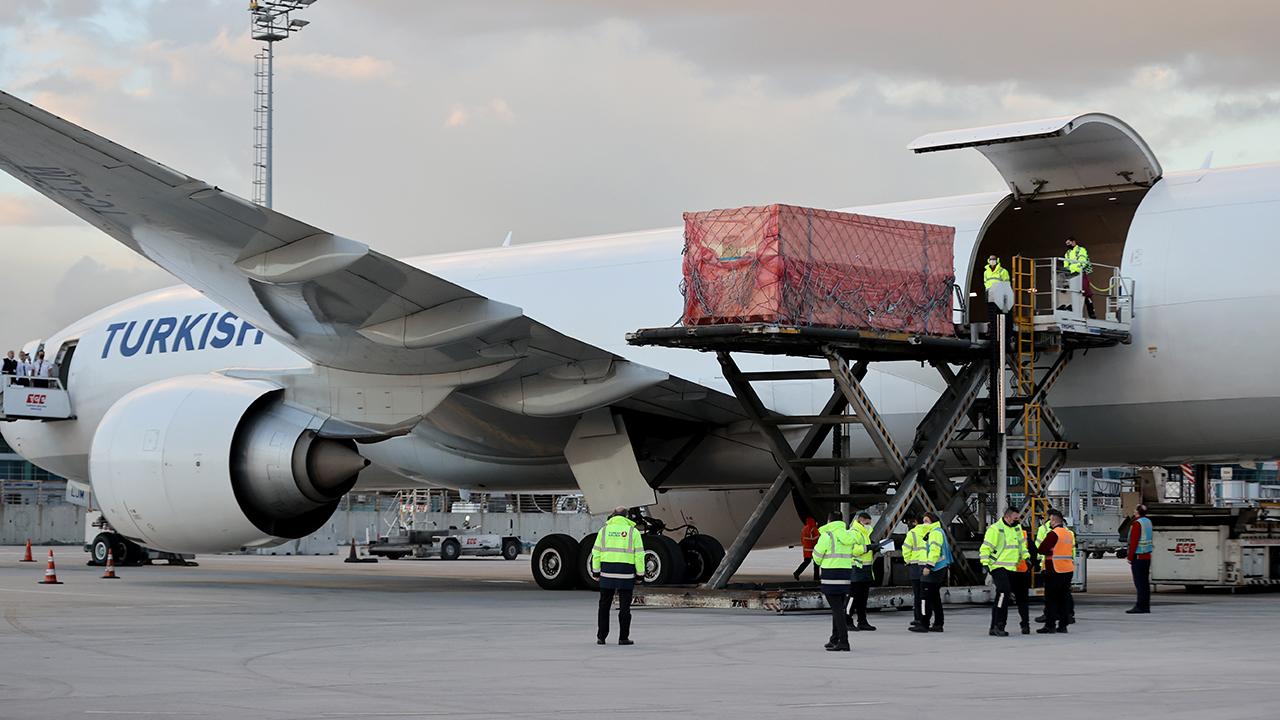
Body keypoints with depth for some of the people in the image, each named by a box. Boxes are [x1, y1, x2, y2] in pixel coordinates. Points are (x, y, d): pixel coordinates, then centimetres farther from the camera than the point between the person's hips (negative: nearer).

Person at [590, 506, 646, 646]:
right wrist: (640, 573, 3)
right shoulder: (633, 531, 1)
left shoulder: (604, 530, 6)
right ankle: (623, 638, 3)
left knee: (604, 606, 10)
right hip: (626, 574, -2)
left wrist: (596, 571, 10)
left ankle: (601, 637, 10)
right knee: (624, 607, 3)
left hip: (607, 573, 2)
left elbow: (596, 552, 5)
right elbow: (639, 554, -2)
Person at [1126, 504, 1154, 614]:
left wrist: (1130, 556, -13)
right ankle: (1146, 606, 13)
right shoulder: (1148, 521, 13)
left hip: (1138, 556, -9)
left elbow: (1134, 542, -18)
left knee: (1139, 582, -8)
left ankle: (1140, 607, -10)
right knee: (1145, 582, 11)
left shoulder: (1137, 524, -14)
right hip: (1147, 556, 9)